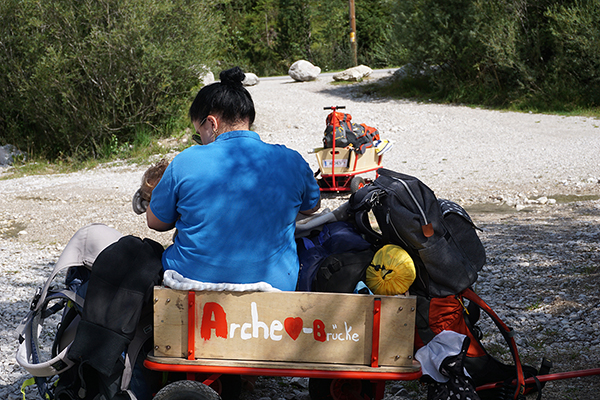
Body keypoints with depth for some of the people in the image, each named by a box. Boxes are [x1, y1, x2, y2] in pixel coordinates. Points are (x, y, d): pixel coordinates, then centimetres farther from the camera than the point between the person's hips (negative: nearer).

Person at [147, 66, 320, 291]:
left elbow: (155, 222, 5)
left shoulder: (186, 162, -11)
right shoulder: (291, 162, -6)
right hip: (273, 282, 1)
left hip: (194, 283, -1)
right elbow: (312, 206, 16)